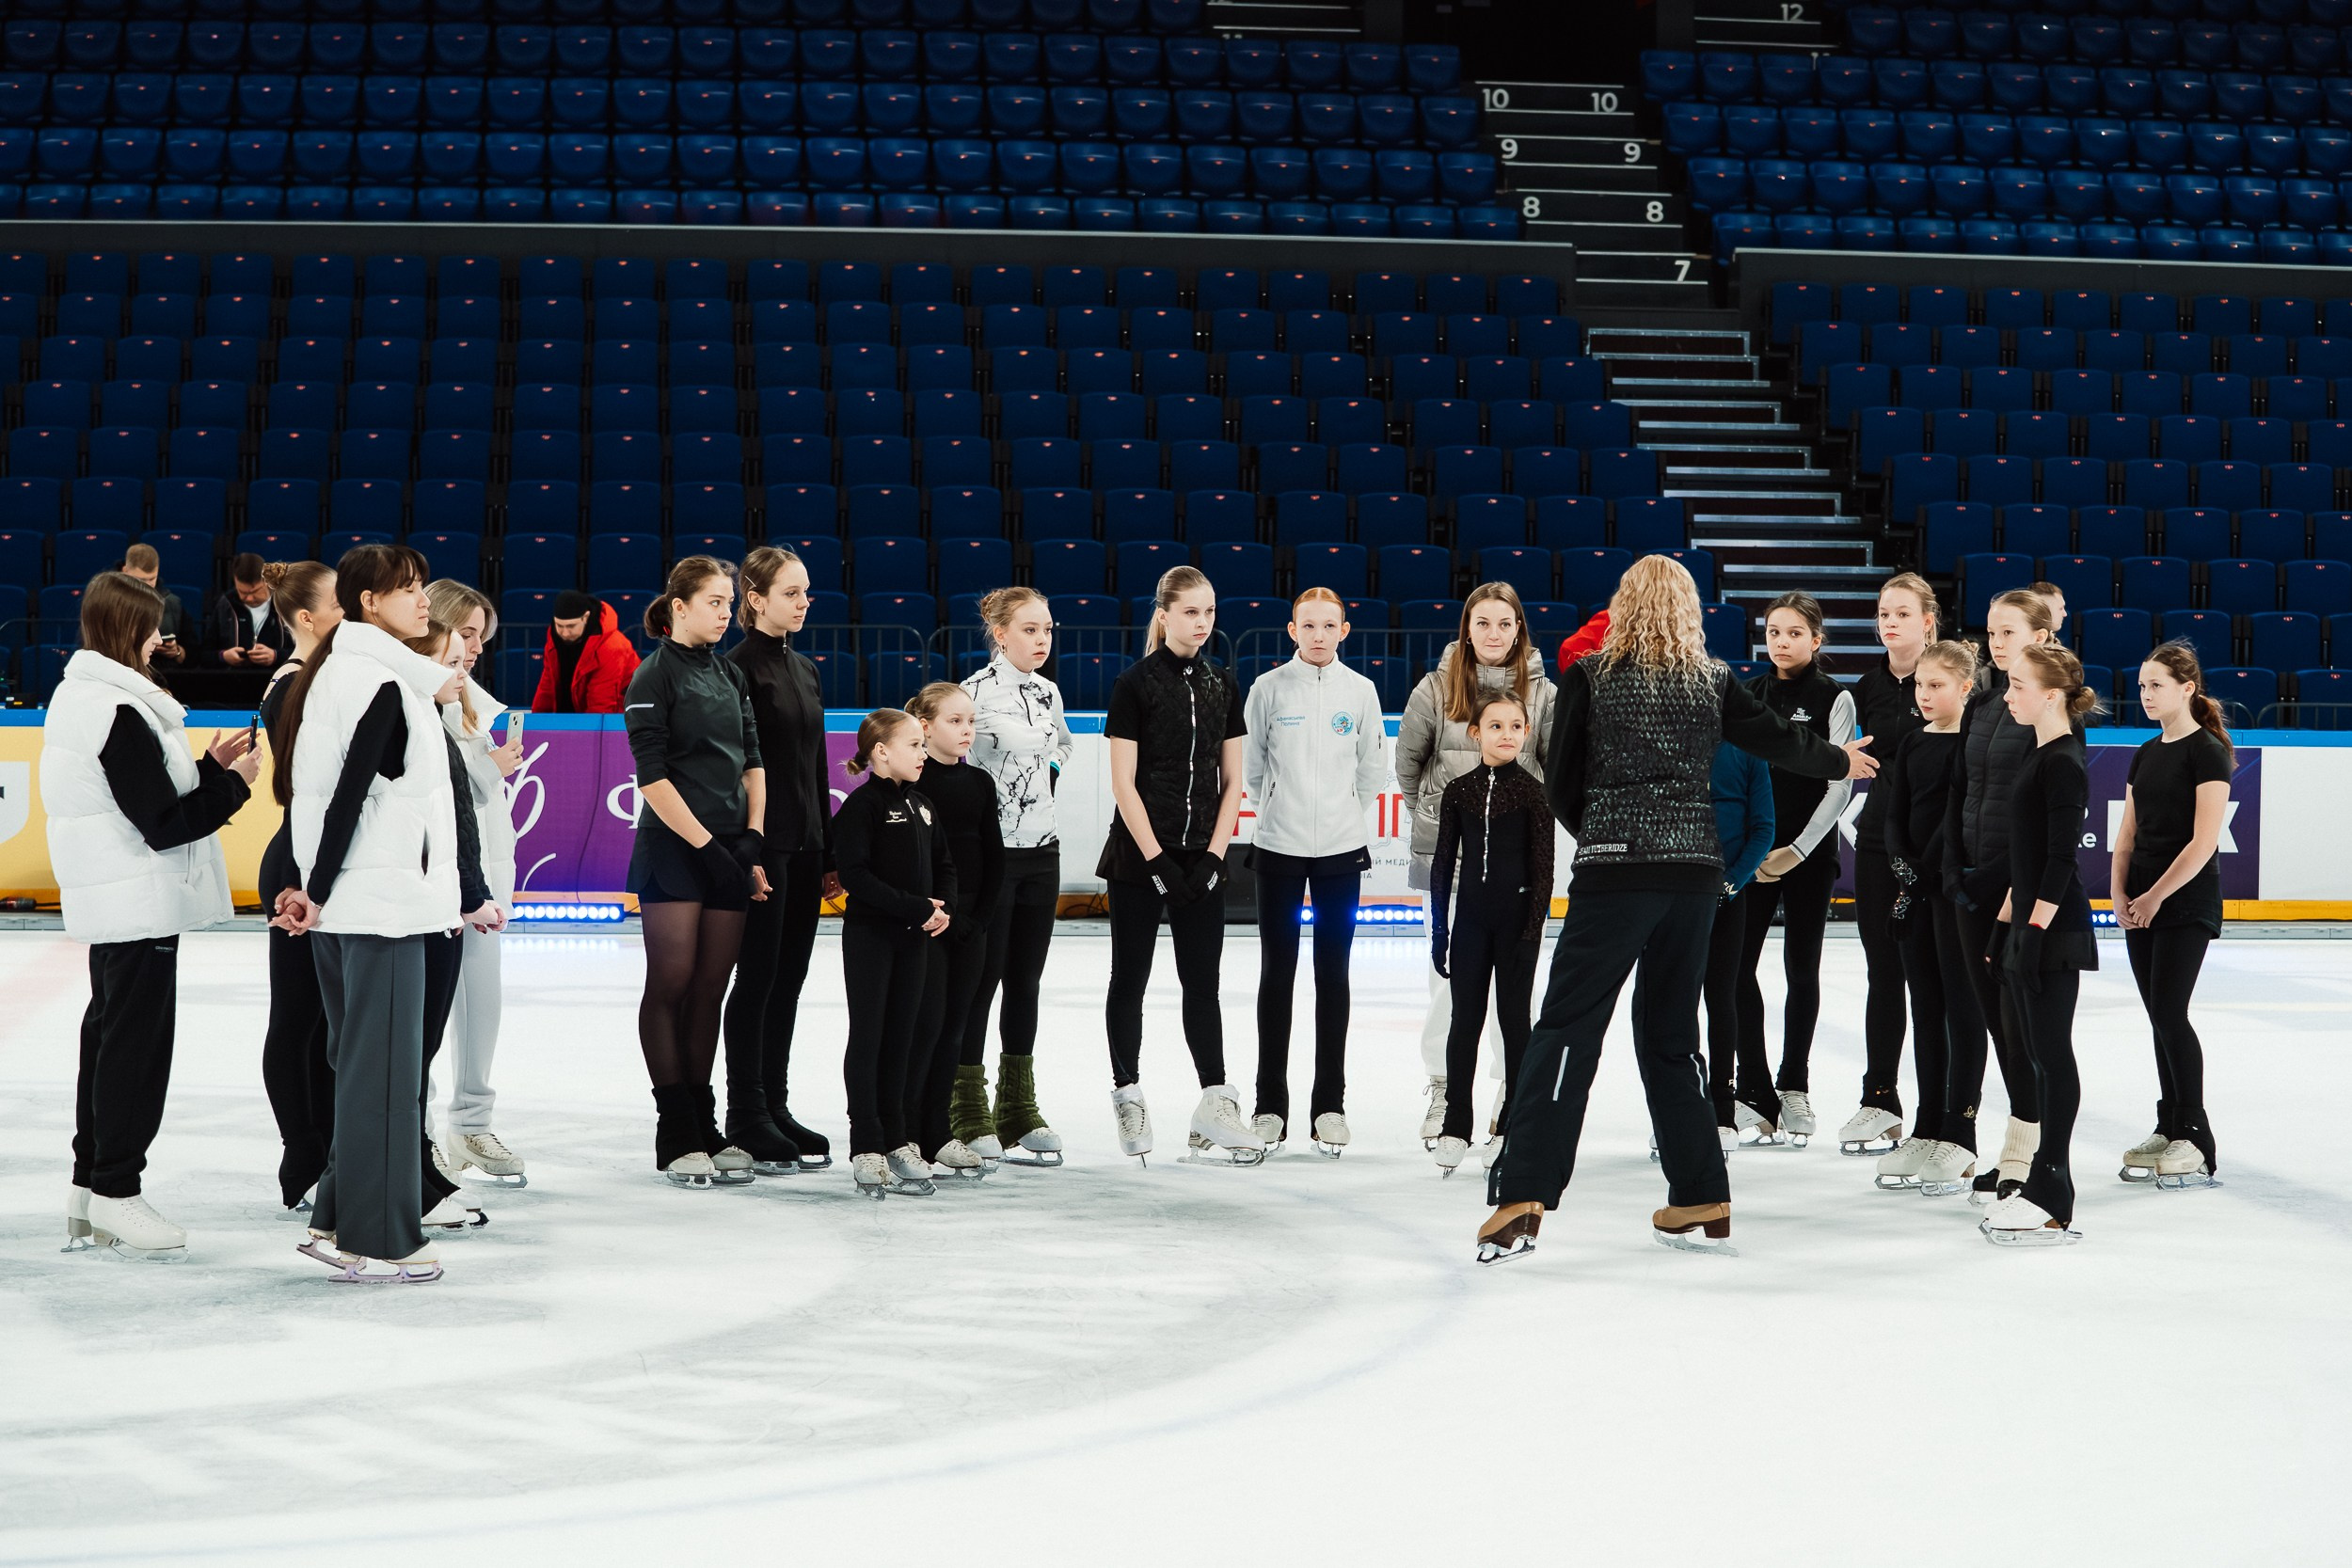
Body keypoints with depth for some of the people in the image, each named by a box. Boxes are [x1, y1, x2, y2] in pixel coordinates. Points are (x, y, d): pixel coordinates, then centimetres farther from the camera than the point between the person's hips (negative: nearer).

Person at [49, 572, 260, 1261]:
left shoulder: (79, 698, 12)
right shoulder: (120, 714, -20)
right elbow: (163, 824, -20)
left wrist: (208, 766, 10)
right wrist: (234, 785, -10)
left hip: (110, 900, 11)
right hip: (139, 902, -11)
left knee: (109, 1033, 15)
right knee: (138, 1040, -3)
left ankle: (89, 1190, 22)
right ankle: (116, 1193, 3)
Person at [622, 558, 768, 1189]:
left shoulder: (730, 674, 15)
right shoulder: (654, 677, -6)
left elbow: (752, 760, 14)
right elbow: (652, 777, -11)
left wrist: (752, 841, 1)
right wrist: (706, 845, -14)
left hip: (729, 849, 6)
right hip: (673, 850, -6)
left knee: (710, 989, 6)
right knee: (670, 984, -4)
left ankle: (704, 1126, 11)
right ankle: (675, 1135, -1)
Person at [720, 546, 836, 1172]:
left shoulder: (804, 669, 15)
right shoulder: (740, 667, -10)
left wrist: (828, 848, 16)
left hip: (804, 844, 8)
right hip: (762, 842, -8)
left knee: (789, 979, 10)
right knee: (758, 977, -2)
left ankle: (774, 1108, 18)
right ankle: (746, 1118, 4)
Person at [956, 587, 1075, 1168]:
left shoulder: (1048, 693, 10)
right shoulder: (977, 693, -13)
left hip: (1041, 851, 7)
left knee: (1025, 981, 11)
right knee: (980, 981, -2)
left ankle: (1018, 1110, 19)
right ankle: (967, 1114, 4)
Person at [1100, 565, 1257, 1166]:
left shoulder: (1221, 686, 7)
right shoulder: (1136, 683, -6)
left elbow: (1232, 781, 8)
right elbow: (1123, 782, -9)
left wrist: (1214, 855, -3)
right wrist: (1157, 859, -13)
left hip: (1201, 858, 4)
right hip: (1138, 856, -4)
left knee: (1203, 981, 3)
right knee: (1130, 978, 5)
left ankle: (1215, 1104, 3)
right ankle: (1128, 1097, 14)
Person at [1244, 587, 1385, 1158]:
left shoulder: (1360, 691, 3)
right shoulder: (1270, 688, -1)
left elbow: (1371, 770, 11)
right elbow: (1250, 767, 6)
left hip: (1342, 850, 1)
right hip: (1279, 849, -1)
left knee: (1334, 976, 4)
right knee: (1276, 975, 2)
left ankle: (1329, 1105, 10)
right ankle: (1270, 1105, 9)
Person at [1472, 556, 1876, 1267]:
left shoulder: (1589, 676, -2)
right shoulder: (1711, 682, 6)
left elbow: (1559, 781, 3)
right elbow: (1781, 740, 18)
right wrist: (1841, 761, 39)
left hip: (1612, 873, -4)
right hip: (1693, 870, 4)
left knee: (1567, 1029, -5)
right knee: (1670, 1032, 16)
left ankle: (1523, 1196, -14)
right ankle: (1701, 1199, 19)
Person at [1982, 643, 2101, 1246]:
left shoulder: (2064, 763, -15)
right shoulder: (2041, 756, 14)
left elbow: (2062, 858, -19)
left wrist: (2035, 928, -20)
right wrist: (2007, 916, 19)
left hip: (2055, 929, -10)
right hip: (2030, 926, 10)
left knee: (2052, 1055, -7)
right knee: (2039, 1055, 11)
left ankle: (2051, 1202, -4)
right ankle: (2040, 1188, 17)